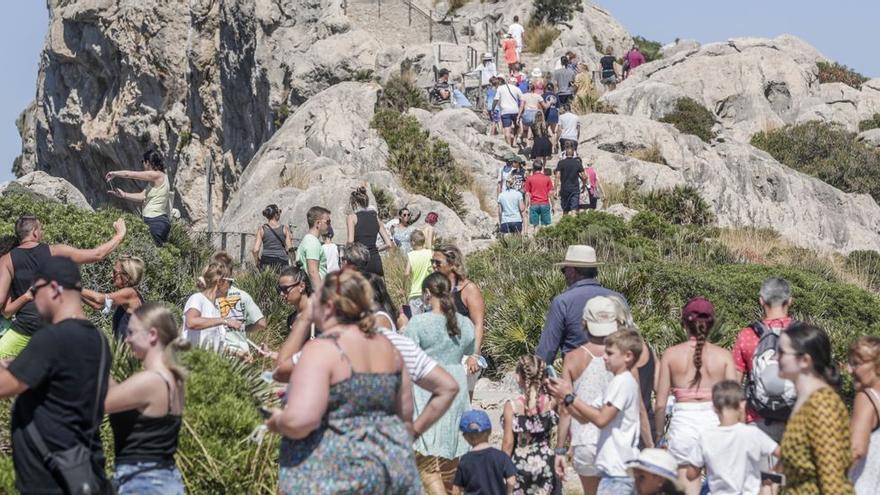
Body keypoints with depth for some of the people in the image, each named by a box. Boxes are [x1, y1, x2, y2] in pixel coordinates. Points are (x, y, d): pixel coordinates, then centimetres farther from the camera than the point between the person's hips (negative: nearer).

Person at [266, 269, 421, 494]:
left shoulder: (321, 349, -13)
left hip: (332, 476, -7)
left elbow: (300, 420, -23)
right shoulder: (387, 347, 9)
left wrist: (278, 421, -3)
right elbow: (405, 417, 17)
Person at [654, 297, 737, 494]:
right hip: (714, 422, 0)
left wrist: (659, 435, 12)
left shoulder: (671, 354, 1)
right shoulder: (724, 356, 1)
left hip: (683, 424, 0)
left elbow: (660, 404, 1)